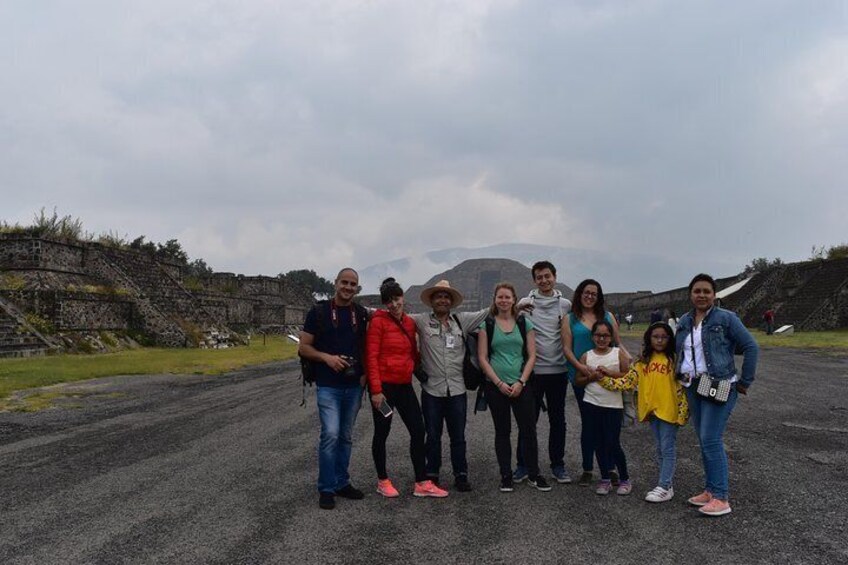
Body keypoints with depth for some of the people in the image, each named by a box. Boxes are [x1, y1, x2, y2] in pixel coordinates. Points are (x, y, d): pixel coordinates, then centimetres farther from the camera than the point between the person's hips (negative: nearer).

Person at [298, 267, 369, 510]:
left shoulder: (361, 314, 7)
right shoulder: (319, 312, -3)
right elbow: (303, 347, -3)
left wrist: (364, 372, -1)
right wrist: (326, 357, -18)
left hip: (353, 386, 4)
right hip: (328, 386, -4)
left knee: (346, 436, 12)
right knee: (330, 434, -11)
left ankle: (342, 483, 24)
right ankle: (326, 489, 2)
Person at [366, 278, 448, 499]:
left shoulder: (410, 322, 8)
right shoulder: (378, 321, -10)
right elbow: (371, 357, -13)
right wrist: (376, 390, -16)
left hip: (404, 385, 6)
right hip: (384, 385, -6)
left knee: (418, 430, 5)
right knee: (382, 433, 7)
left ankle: (422, 483, 14)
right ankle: (383, 481, 23)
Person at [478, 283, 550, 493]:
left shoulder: (525, 323, 6)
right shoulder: (487, 324, 2)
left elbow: (531, 356, 3)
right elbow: (482, 358, -2)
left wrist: (521, 382, -8)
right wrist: (499, 383, -9)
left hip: (521, 385, 1)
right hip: (495, 386, -1)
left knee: (528, 429, 1)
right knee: (502, 431, 7)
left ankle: (533, 475, 16)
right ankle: (506, 476, 17)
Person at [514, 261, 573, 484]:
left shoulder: (565, 304, 6)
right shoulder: (525, 302, 1)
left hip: (558, 370, 2)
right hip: (533, 370, -2)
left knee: (557, 419, 11)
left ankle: (557, 464, 23)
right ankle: (523, 464, 17)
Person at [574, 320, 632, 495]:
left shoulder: (618, 353, 0)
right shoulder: (586, 356, 4)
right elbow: (577, 381, 6)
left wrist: (610, 372, -15)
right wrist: (590, 378, -11)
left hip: (613, 405, -2)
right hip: (592, 405, 2)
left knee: (613, 444, -1)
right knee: (599, 443, 9)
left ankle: (624, 479, 16)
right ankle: (605, 479, 21)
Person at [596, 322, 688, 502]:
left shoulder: (673, 360, -5)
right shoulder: (643, 361, 7)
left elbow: (682, 387, -6)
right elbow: (627, 382, 3)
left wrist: (683, 412, -11)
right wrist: (603, 379, -7)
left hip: (669, 410, -5)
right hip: (651, 410, 5)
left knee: (668, 449, 0)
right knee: (660, 449, 13)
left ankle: (664, 487, 3)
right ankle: (667, 485, 23)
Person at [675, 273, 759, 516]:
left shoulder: (726, 318, -8)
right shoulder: (684, 321, 10)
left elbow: (751, 347, -7)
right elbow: (679, 351, 21)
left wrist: (745, 382, -7)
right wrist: (682, 377, 13)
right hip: (693, 387, 7)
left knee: (711, 439, -11)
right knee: (704, 440, 11)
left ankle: (721, 498, -5)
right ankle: (710, 490, 20)